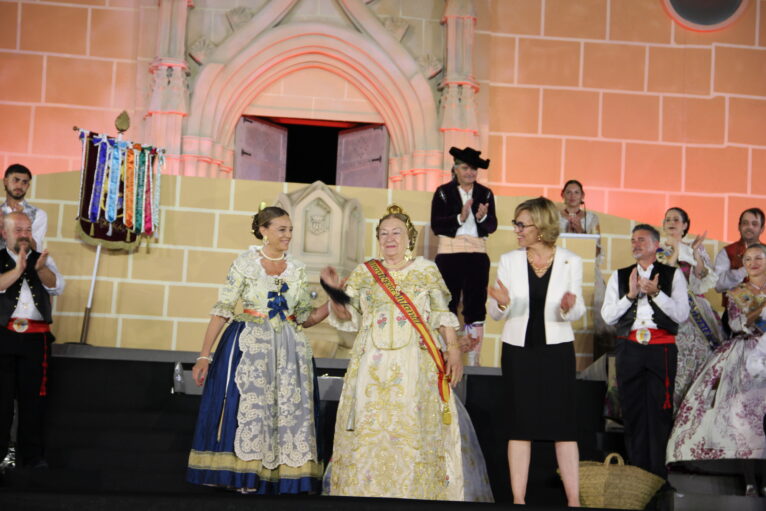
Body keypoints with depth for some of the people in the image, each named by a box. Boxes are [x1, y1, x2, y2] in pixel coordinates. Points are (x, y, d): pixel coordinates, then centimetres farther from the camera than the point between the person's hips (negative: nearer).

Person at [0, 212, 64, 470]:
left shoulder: (43, 259, 14)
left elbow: (57, 287, 0)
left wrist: (41, 269, -16)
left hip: (35, 338, 2)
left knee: (33, 396, 4)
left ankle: (32, 455, 9)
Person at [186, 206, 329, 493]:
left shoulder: (297, 270, 9)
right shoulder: (245, 263, -3)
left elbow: (305, 318, 12)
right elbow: (222, 310, -6)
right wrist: (204, 356, -12)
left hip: (288, 350, 4)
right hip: (250, 347, -4)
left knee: (289, 411, 2)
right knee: (249, 407, -4)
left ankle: (284, 477, 10)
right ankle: (245, 479, 6)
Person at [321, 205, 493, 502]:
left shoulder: (427, 271, 9)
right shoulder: (363, 273, 11)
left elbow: (442, 316, 7)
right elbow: (347, 318, 9)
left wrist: (454, 349, -5)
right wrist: (335, 293, -8)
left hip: (417, 364, -1)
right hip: (374, 366, 1)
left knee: (417, 431, -6)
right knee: (370, 430, 0)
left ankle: (418, 492, 3)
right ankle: (368, 492, 9)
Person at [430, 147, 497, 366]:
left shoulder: (485, 194, 10)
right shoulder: (443, 192, 3)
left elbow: (492, 226, 3)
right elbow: (436, 226, -5)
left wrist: (483, 217, -17)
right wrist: (460, 217, -17)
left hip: (477, 254, 2)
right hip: (449, 254, -2)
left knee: (476, 305, 1)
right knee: (447, 305, 0)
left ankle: (473, 360, 6)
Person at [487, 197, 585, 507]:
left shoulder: (570, 262, -2)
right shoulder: (509, 261, 0)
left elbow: (578, 312, 0)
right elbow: (496, 314, 1)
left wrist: (569, 307, -23)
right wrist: (502, 304, -22)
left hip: (557, 350, -1)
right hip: (518, 350, 1)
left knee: (563, 425, 1)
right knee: (519, 426, 5)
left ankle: (573, 499, 7)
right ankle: (518, 499, 11)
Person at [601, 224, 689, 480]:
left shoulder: (673, 275, 8)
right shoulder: (619, 276, 15)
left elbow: (682, 314, -2)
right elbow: (607, 316, 6)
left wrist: (656, 293, -11)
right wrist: (630, 294, -6)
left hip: (661, 349, -2)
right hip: (629, 349, 3)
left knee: (660, 411, -5)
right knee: (632, 411, 3)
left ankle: (659, 476, 0)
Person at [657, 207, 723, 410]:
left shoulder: (697, 249, 15)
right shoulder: (658, 248, 10)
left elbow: (706, 281, 4)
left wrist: (695, 253, -6)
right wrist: (675, 251, -8)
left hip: (696, 312, 2)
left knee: (701, 350, -11)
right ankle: (670, 405, -8)